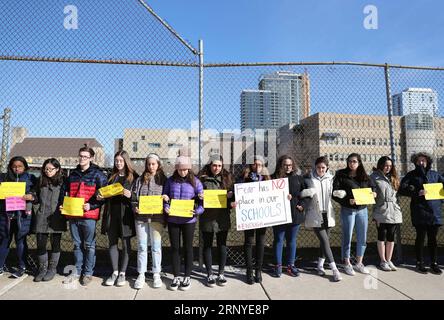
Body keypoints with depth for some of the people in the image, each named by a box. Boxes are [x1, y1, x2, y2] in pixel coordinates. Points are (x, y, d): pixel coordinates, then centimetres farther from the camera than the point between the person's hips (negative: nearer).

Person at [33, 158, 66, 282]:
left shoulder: (63, 182, 0)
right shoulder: (41, 182, 11)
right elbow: (37, 199, 19)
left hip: (56, 217, -3)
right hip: (42, 217, 3)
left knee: (55, 244, 7)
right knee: (40, 244, 4)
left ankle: (52, 268, 22)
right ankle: (42, 268, 21)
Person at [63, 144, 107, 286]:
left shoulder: (97, 175, -3)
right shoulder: (73, 174, 14)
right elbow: (68, 193, 23)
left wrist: (91, 205, -17)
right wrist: (64, 205, 8)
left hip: (89, 216, -5)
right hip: (73, 215, 5)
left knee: (89, 245, 4)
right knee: (77, 244, 14)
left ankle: (88, 273, 15)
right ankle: (78, 271, 26)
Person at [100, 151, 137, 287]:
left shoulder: (133, 176, 0)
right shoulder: (111, 176, 14)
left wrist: (130, 195, -21)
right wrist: (100, 197, -1)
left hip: (125, 213, -4)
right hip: (111, 213, 4)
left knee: (126, 244, 4)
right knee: (112, 243, 9)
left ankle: (122, 273, 15)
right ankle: (115, 272, 20)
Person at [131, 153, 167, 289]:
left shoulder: (163, 180, 6)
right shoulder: (140, 180, 11)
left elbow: (167, 197, 7)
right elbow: (134, 197, 9)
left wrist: (166, 199, -14)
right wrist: (135, 208, -6)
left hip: (157, 217, -2)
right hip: (141, 217, 2)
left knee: (156, 247, 4)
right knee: (142, 246, 7)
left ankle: (156, 274, 16)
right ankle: (141, 274, 18)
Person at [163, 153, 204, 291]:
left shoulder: (195, 181, -3)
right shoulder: (170, 181, 2)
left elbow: (203, 201, -4)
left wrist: (197, 211, -22)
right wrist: (166, 207, -14)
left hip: (189, 220, -2)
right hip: (172, 219, 2)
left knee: (188, 248, 9)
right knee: (174, 248, 9)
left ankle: (187, 277, 23)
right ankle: (176, 277, 24)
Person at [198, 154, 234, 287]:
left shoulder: (227, 178, 5)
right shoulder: (202, 178, -3)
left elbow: (232, 196, 11)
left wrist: (230, 196, -10)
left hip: (222, 218, 2)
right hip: (207, 218, -2)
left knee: (222, 245, 10)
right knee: (207, 245, 8)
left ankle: (221, 274, 25)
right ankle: (209, 275, 22)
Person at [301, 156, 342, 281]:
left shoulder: (330, 178, 6)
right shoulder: (309, 179, -2)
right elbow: (302, 193, 1)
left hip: (327, 214, 4)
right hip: (315, 215, -4)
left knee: (325, 240, 11)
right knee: (325, 241, -7)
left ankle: (320, 265, 27)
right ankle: (334, 269, -1)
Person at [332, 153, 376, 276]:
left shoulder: (365, 177, 8)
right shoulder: (341, 175, -5)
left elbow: (373, 186, 21)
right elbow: (335, 194, -8)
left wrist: (373, 193, -1)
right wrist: (347, 201, -22)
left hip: (362, 209, 4)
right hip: (348, 210, -4)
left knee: (362, 238, 11)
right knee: (347, 238, 4)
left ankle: (359, 263, 27)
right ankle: (347, 264, 18)